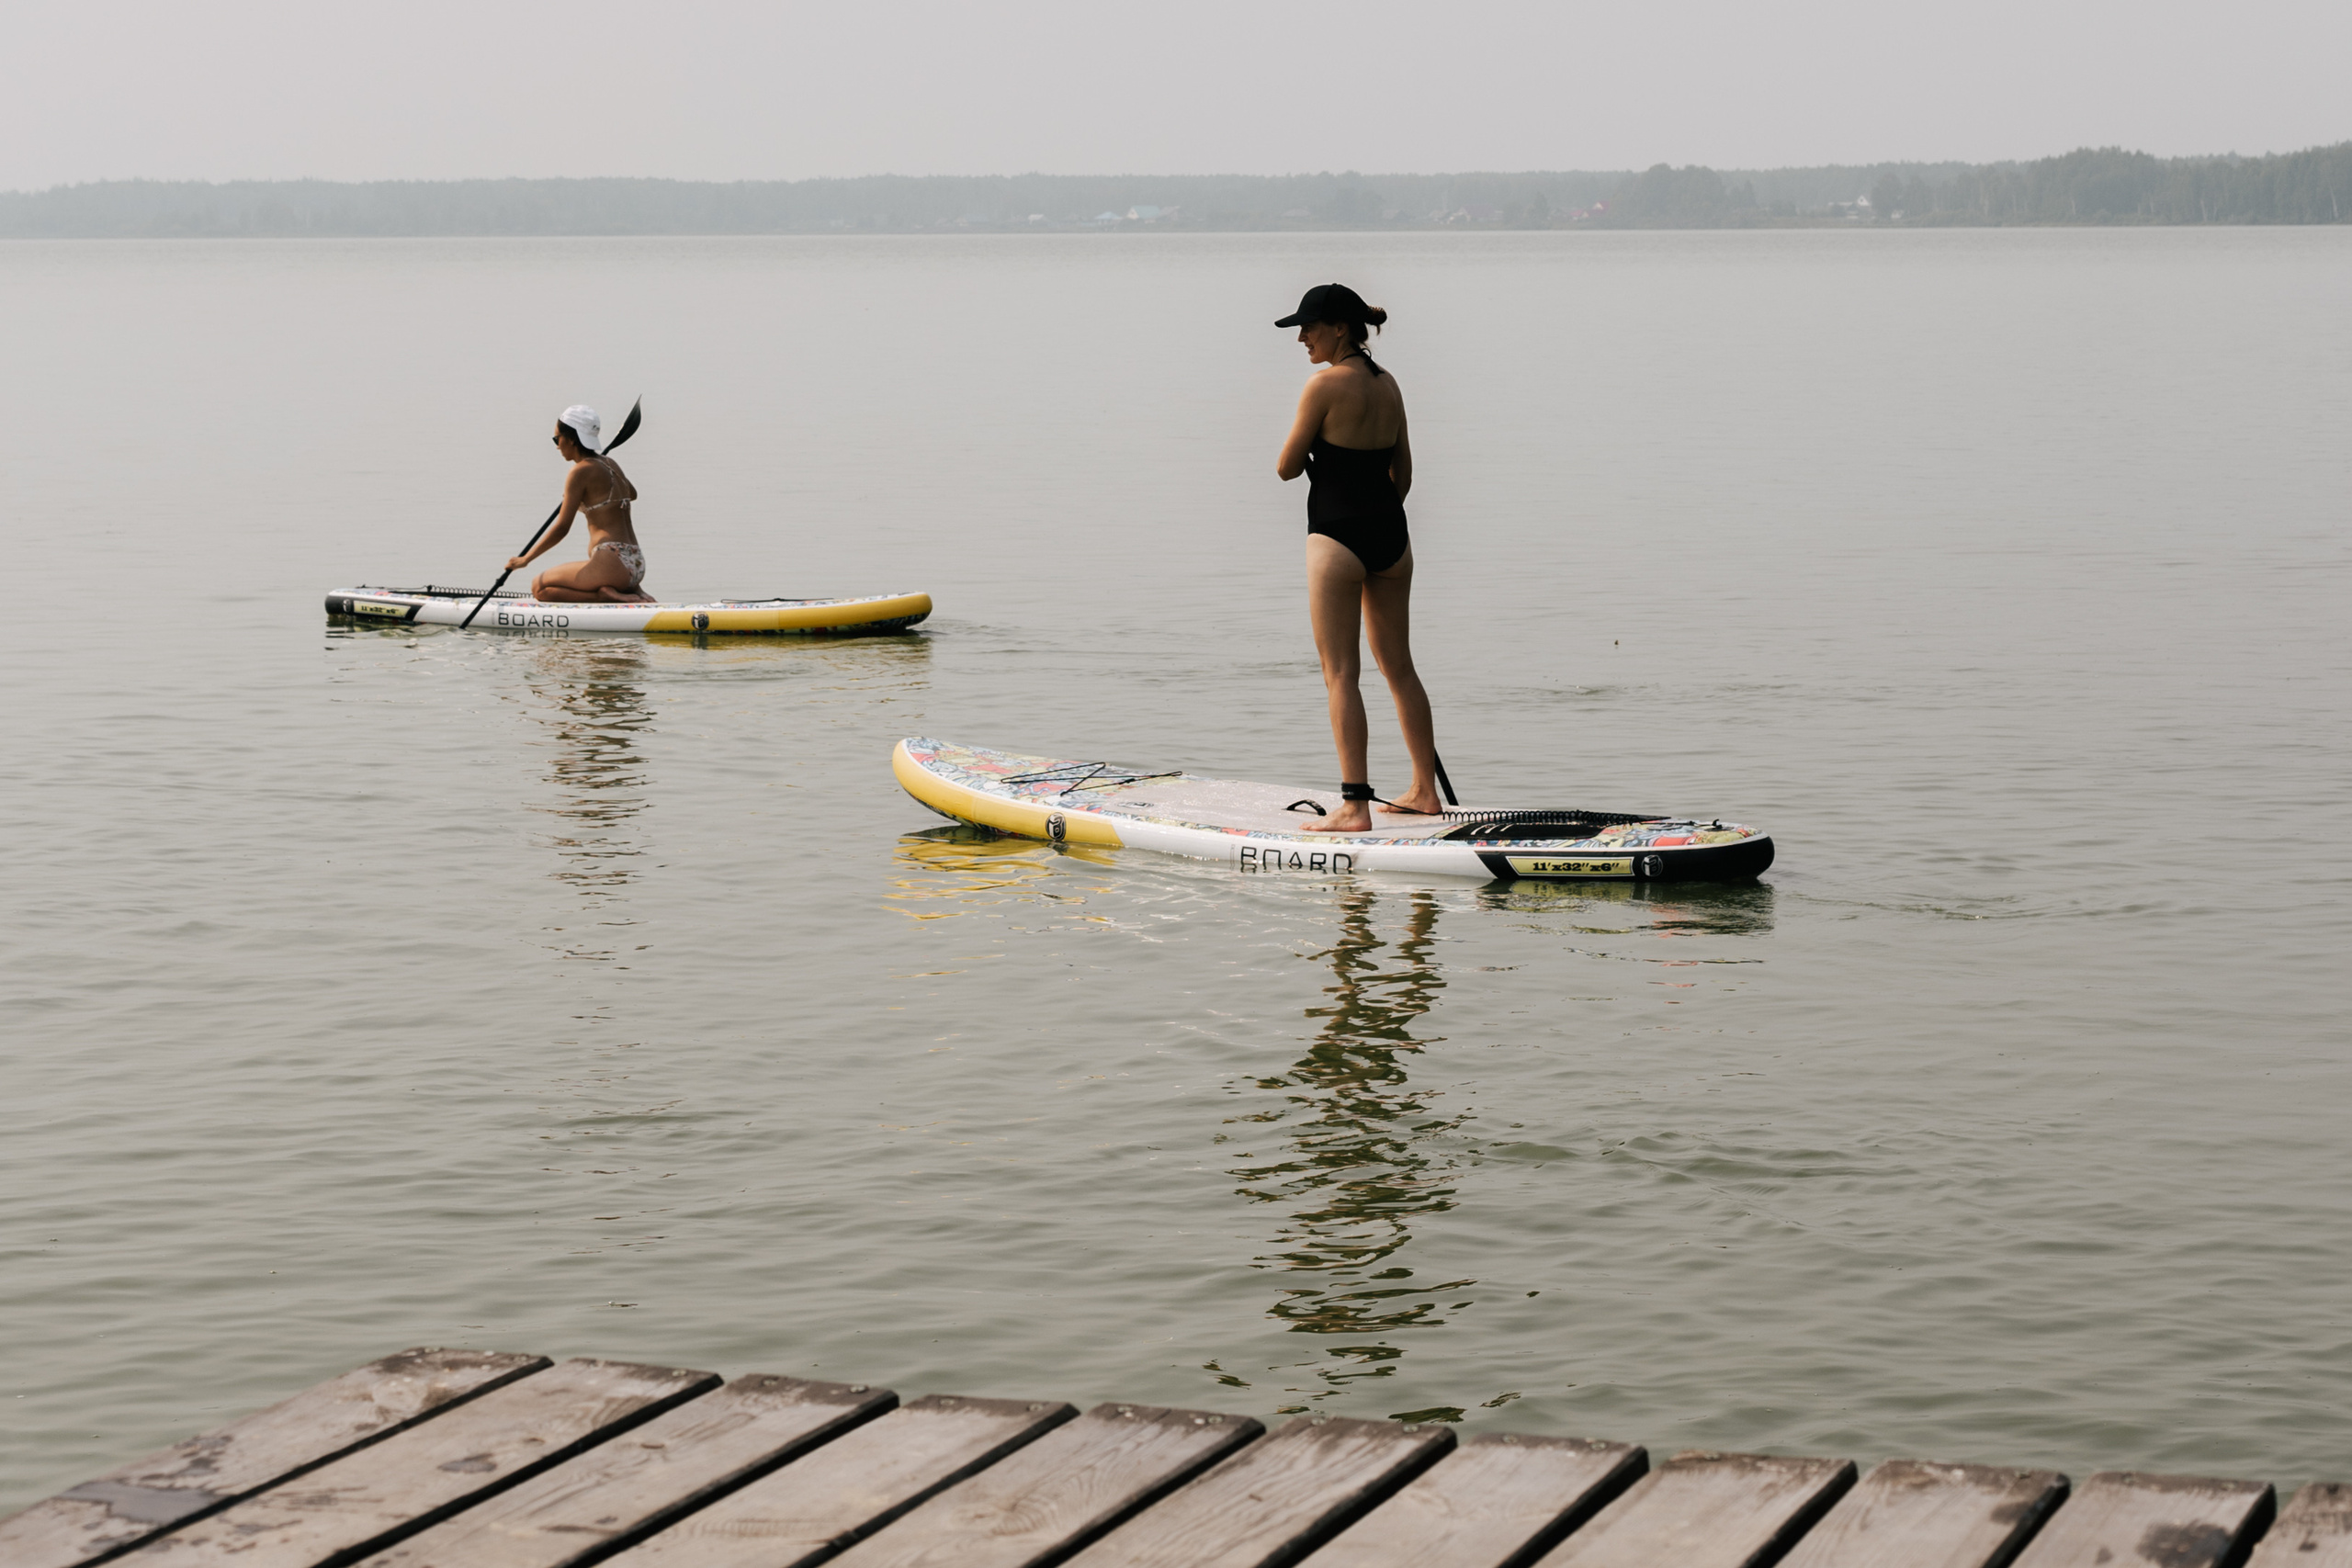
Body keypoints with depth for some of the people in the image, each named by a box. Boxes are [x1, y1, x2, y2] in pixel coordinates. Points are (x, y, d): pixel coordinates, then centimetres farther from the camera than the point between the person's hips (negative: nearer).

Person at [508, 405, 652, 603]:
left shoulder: (580, 472, -9)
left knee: (539, 587, 1)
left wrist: (525, 559, -2)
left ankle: (603, 595, -13)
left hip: (611, 563, -9)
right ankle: (632, 593, 7)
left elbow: (562, 528, -10)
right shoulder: (611, 465, 15)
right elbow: (632, 494, 38)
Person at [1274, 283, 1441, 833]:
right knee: (1399, 666, 16)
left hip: (1338, 537, -7)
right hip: (1391, 535, 7)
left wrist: (1309, 454, 13)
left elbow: (1286, 468, -8)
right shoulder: (1388, 385, 8)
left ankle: (1354, 806, -8)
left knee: (1340, 673, -4)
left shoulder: (1325, 385, -14)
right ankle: (1425, 790, 23)